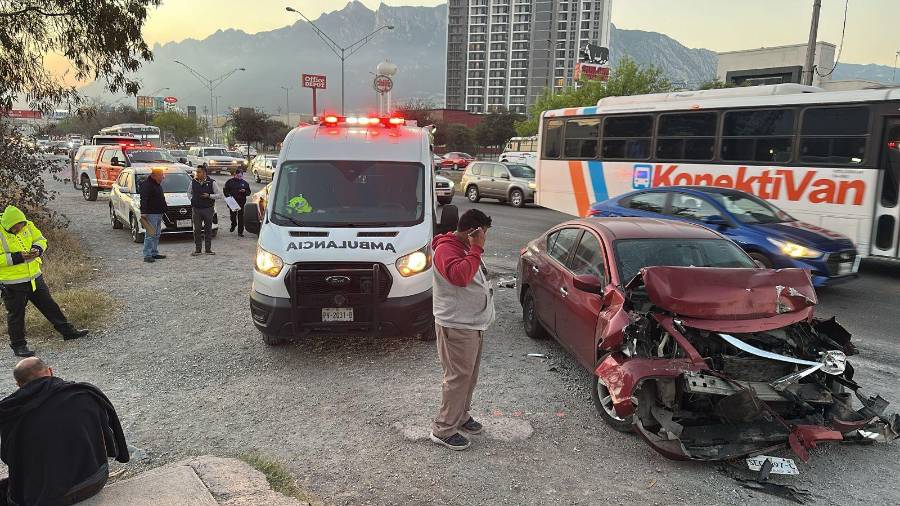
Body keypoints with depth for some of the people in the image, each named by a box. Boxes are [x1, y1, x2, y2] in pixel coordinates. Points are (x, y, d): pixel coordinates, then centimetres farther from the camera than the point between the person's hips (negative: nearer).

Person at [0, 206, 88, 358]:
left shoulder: (28, 226, -1)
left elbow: (41, 240, 12)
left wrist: (36, 249, -10)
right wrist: (18, 257, -26)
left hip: (35, 277, 5)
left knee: (50, 305, 15)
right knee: (16, 314, 7)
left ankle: (67, 331, 25)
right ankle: (18, 345, 20)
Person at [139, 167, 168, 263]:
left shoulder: (158, 184, 19)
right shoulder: (146, 184, -11)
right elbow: (143, 199, -21)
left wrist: (165, 207, 28)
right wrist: (143, 212, -28)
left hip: (159, 214, 10)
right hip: (151, 214, -10)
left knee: (156, 235, 13)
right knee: (150, 235, -10)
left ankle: (154, 253, 20)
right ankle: (147, 255, -9)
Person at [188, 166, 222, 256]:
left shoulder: (211, 182, -3)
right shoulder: (193, 182, 5)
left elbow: (219, 195, -2)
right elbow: (189, 192, 22)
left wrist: (209, 196, -14)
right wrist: (192, 199, 6)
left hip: (208, 209, -1)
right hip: (196, 209, 2)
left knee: (208, 229, 6)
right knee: (197, 229, 1)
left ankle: (208, 249, 14)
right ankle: (197, 250, 7)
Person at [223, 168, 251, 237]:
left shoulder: (245, 183, 10)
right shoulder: (230, 182, 6)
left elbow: (249, 192, 12)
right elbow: (225, 191, 8)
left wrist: (245, 191, -9)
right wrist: (228, 195, -9)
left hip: (241, 202, 0)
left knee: (241, 217, -2)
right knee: (233, 215, 8)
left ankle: (240, 232, 3)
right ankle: (233, 224, 41)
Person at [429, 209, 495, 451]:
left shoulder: (466, 248, 14)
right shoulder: (446, 249, -18)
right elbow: (459, 276, -35)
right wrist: (476, 249, -29)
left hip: (474, 324, 10)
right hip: (456, 326, -10)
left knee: (469, 375, 18)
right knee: (458, 377, -5)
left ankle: (461, 415, 34)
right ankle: (443, 429, 6)